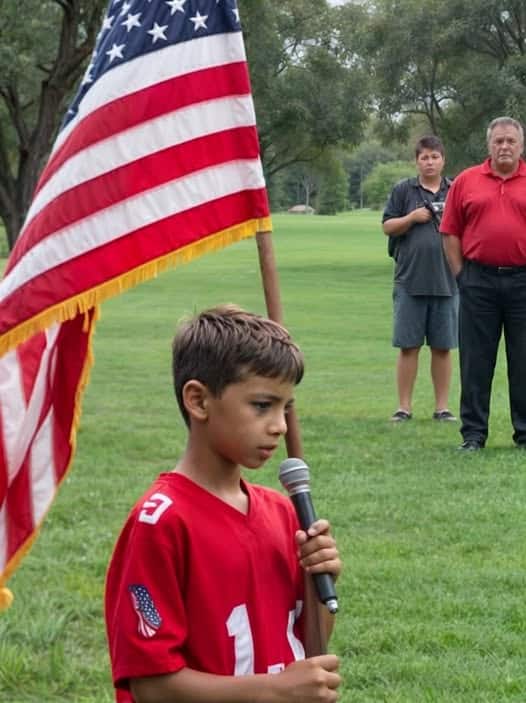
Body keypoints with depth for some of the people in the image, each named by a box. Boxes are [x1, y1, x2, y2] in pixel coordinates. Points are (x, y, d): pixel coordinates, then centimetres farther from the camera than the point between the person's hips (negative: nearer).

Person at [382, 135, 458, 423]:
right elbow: (387, 226, 5)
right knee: (408, 346, 1)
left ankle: (442, 407, 12)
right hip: (410, 280, -1)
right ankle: (404, 407, 6)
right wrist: (412, 218, -11)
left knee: (442, 347, 5)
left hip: (446, 280, 1)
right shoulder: (403, 190, 6)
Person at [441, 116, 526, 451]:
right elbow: (451, 232, 7)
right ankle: (473, 433, 11)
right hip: (479, 281, 1)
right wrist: (460, 274, 1)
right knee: (475, 360, 5)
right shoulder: (466, 181, 6)